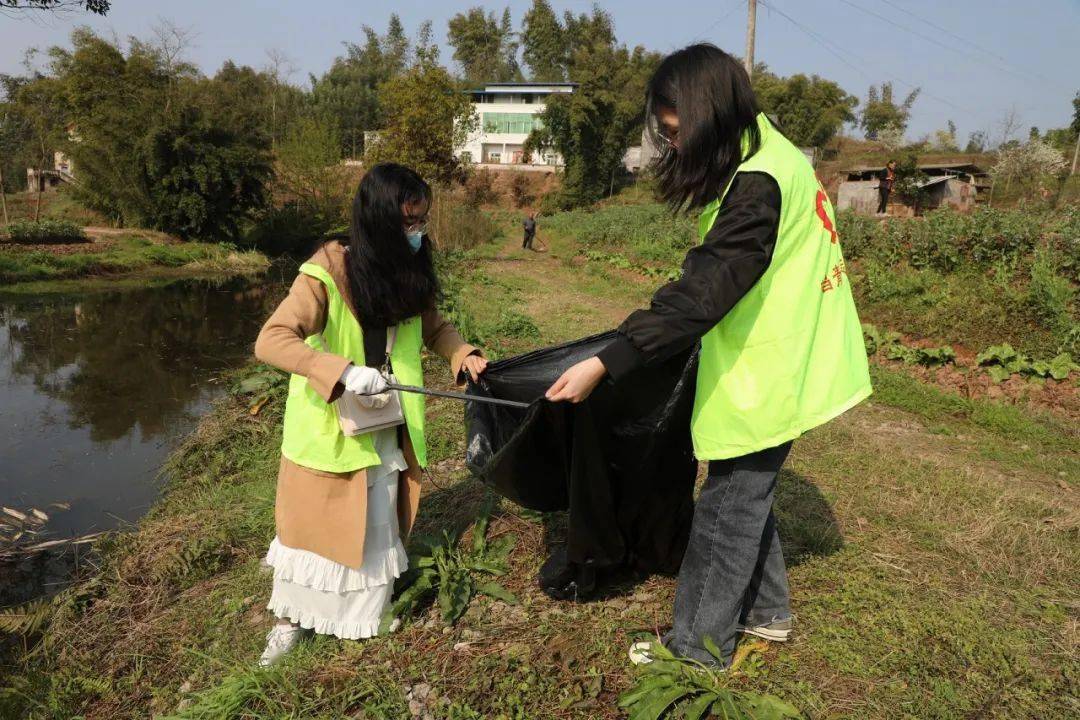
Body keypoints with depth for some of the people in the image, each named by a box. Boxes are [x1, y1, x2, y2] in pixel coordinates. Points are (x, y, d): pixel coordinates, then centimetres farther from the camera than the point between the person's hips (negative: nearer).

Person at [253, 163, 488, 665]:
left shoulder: (409, 274, -4)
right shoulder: (327, 274, -22)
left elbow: (433, 327, 11)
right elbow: (270, 341, -27)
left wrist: (464, 355, -8)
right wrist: (344, 372, -38)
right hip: (328, 426, -4)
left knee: (378, 526, 15)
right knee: (314, 524, 12)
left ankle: (368, 616, 37)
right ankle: (290, 617, 35)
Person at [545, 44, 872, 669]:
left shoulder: (757, 184, -25)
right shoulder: (773, 155, 6)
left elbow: (700, 294, -32)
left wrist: (604, 365, -34)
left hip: (763, 382, -9)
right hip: (780, 365, 9)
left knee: (727, 511, 4)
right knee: (747, 496, 22)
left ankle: (698, 650, 21)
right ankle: (767, 610, 40)